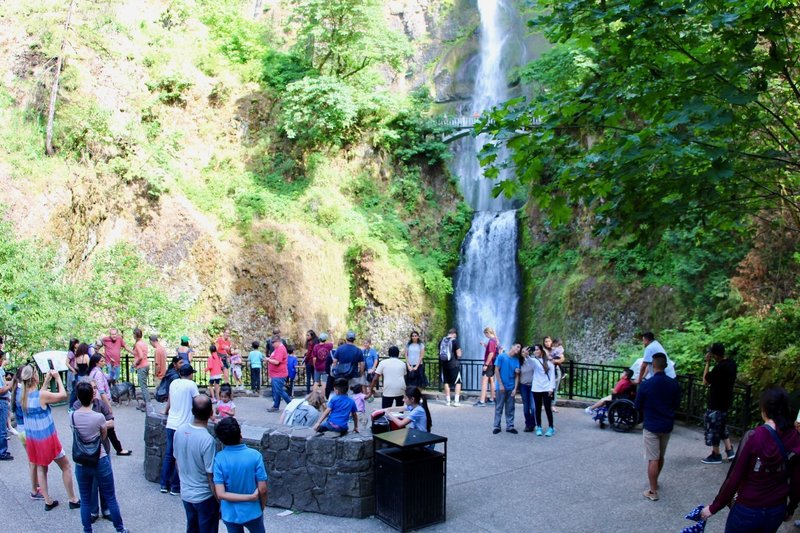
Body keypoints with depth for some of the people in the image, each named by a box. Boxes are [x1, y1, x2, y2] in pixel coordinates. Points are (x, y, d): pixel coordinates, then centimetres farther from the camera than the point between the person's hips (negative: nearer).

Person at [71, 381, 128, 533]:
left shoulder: (72, 416, -9)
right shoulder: (99, 417, -18)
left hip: (81, 463, 3)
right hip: (100, 461, -3)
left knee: (85, 501, 15)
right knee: (110, 498, 11)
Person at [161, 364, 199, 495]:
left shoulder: (174, 383, 8)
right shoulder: (191, 385, -9)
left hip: (171, 424, 6)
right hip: (183, 426, -6)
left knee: (168, 455, 15)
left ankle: (164, 485, 22)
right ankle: (175, 487, 10)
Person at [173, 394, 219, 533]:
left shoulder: (180, 430, -8)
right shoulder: (207, 440, -28)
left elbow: (177, 462, 7)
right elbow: (211, 477, -21)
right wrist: (221, 503, -10)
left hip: (185, 494, 6)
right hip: (205, 496, -6)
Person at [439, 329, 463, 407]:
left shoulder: (442, 340, 5)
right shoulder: (455, 341, -10)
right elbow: (459, 354, -11)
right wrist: (459, 351, 9)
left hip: (444, 364, 5)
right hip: (454, 365, -5)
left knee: (446, 382, 14)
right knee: (457, 382, 6)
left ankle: (447, 400, 18)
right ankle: (456, 401, 0)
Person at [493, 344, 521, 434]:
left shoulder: (516, 360, 4)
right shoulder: (501, 356, -7)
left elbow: (517, 376, 4)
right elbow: (496, 370, -7)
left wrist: (515, 388, -4)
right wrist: (500, 384, -10)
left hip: (511, 388, 4)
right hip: (502, 387, -3)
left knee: (510, 408, 8)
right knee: (499, 407, 4)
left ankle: (510, 426, 16)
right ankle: (497, 426, 10)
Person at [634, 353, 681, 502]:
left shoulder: (646, 384, -18)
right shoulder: (674, 384, -6)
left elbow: (637, 406, -7)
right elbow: (676, 404, 7)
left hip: (651, 426, -5)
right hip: (667, 425, 5)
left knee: (653, 459, 2)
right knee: (660, 456, 21)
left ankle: (653, 491, 6)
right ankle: (655, 481, 40)